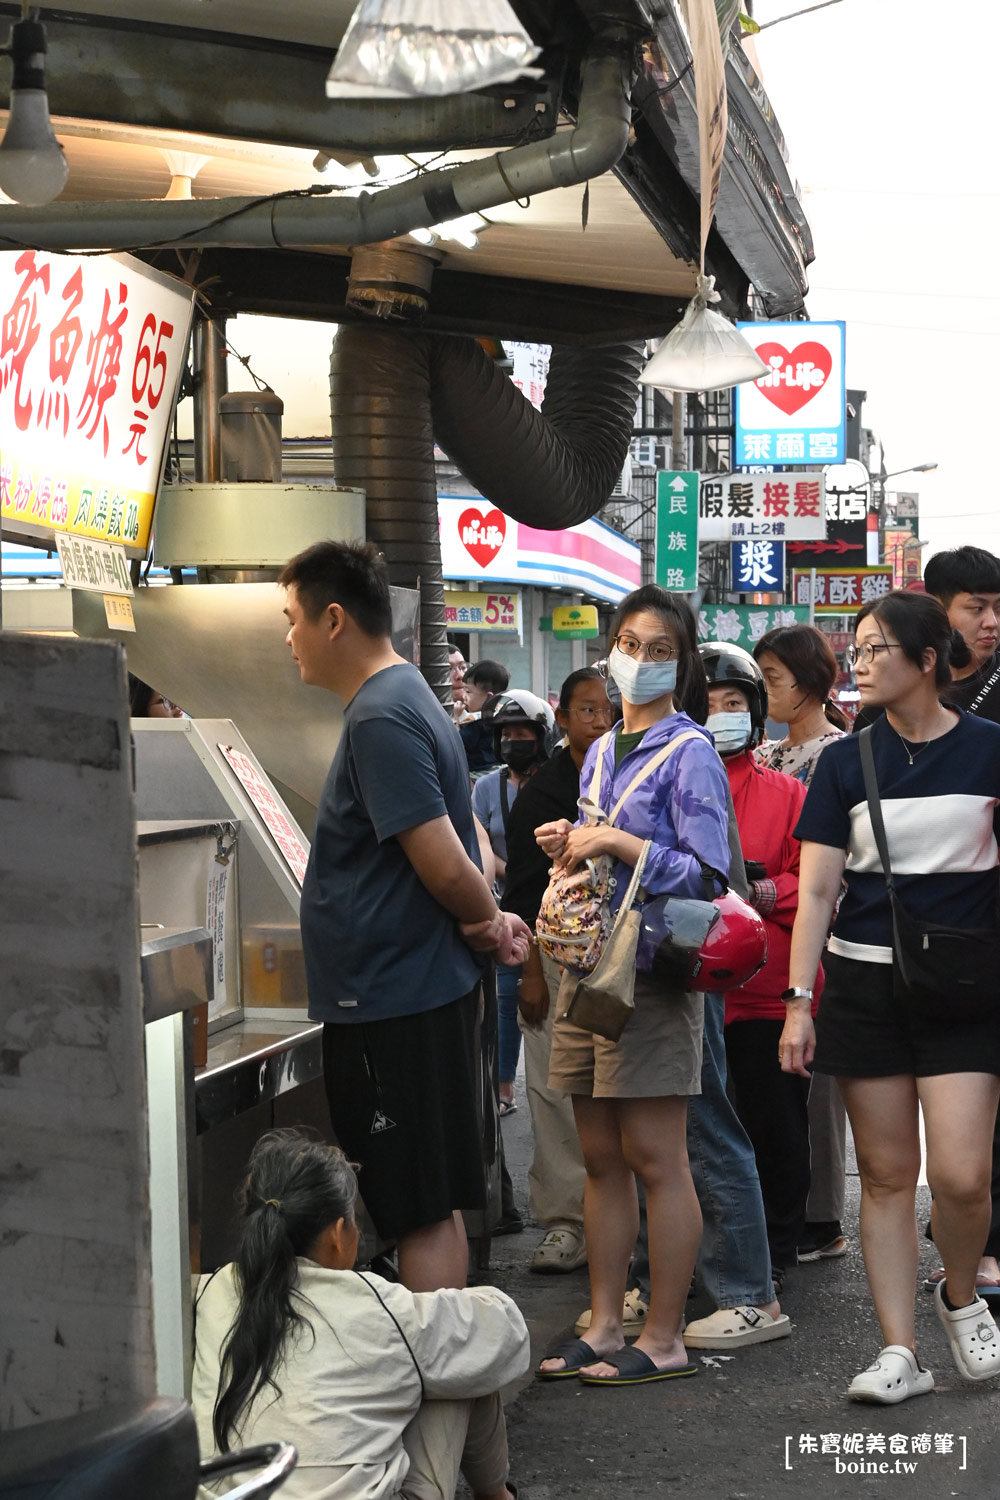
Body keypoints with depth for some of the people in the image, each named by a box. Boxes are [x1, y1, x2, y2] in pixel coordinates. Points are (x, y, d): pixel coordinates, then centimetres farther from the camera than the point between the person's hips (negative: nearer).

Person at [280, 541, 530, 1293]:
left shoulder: (380, 718, -17)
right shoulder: (405, 699, 15)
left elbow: (444, 864, -23)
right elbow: (451, 860, 22)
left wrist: (486, 921, -5)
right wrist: (491, 921, 8)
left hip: (395, 1003, -10)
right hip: (422, 988, 10)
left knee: (422, 1216, -4)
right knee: (434, 1207, 16)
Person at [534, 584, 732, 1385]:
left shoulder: (689, 753, -6)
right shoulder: (600, 753, 16)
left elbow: (705, 872, -13)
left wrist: (615, 842, -16)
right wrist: (570, 845, 5)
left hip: (652, 967, -7)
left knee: (654, 1157, -4)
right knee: (601, 1158, 9)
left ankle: (664, 1339, 2)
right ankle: (604, 1327, 16)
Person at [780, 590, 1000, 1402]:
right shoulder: (847, 761, 5)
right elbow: (816, 889, 4)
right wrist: (799, 1001, -2)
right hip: (864, 978, 2)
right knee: (886, 1173, 3)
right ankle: (900, 1352, 10)